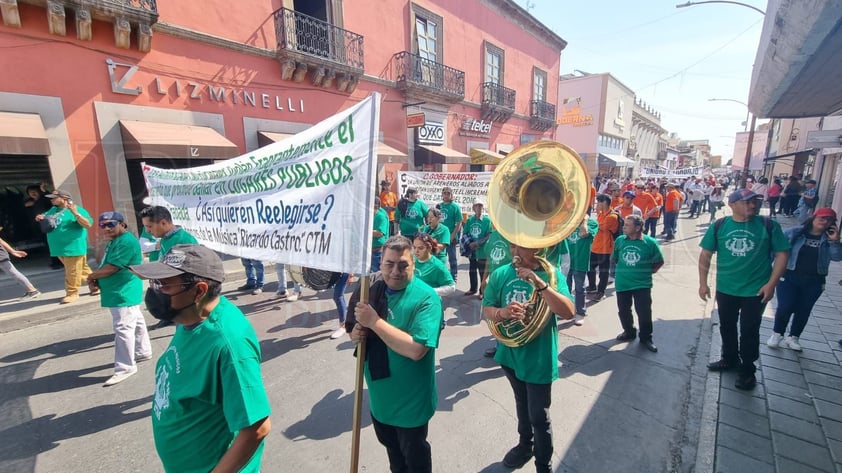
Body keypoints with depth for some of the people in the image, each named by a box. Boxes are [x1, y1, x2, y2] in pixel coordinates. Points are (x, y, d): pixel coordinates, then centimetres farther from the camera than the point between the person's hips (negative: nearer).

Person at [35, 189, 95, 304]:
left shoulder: (76, 210, -13)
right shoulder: (53, 210, 13)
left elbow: (88, 224, -22)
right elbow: (43, 217, 29)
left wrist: (76, 214, -33)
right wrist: (39, 218, 5)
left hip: (73, 246, -8)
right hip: (59, 247, 8)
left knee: (73, 271, -2)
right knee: (81, 269, 15)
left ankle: (72, 293, 7)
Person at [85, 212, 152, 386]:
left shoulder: (126, 241, -19)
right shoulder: (113, 241, 15)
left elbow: (111, 268, -21)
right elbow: (105, 266, 17)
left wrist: (91, 277, -4)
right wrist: (96, 280, -2)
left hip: (124, 293, -11)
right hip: (120, 292, 11)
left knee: (123, 329, -8)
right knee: (135, 322, 20)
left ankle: (125, 367, -1)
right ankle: (143, 352, 34)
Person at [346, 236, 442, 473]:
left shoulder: (426, 298, -25)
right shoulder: (372, 290, -5)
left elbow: (416, 350, -34)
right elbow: (357, 328, 7)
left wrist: (374, 322, -32)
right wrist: (356, 333, -16)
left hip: (410, 401, -6)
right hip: (379, 396, 6)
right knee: (391, 448, 31)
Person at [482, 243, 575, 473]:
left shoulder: (551, 273, -14)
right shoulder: (500, 274, -7)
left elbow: (568, 312, -25)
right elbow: (486, 310, -4)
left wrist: (538, 282, -34)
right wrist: (503, 312, -27)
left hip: (539, 357, -3)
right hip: (510, 353, 4)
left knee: (539, 415, 10)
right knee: (522, 404, 26)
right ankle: (525, 444, 51)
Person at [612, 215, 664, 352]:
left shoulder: (650, 242, -11)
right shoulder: (620, 240, -4)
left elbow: (659, 261, 4)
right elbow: (614, 259, 13)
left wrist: (649, 271, 2)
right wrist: (624, 269, 10)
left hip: (642, 284, -3)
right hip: (622, 283, 3)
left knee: (644, 312, 2)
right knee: (623, 311, 13)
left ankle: (646, 338, 23)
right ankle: (629, 332, 36)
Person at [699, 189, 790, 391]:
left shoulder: (768, 225, -7)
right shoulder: (718, 226, -5)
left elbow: (782, 254, -3)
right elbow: (706, 255, 0)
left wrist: (771, 284, -11)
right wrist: (703, 283, -4)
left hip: (755, 290, -2)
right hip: (725, 289, 2)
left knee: (749, 331, 9)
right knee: (727, 327, 17)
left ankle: (747, 370, 26)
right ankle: (729, 359, 38)